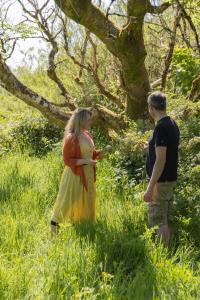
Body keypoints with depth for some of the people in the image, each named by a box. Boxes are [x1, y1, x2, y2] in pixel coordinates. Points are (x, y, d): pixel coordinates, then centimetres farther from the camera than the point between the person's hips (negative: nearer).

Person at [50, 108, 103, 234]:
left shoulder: (87, 134, 5)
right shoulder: (71, 138, -18)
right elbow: (67, 160, -17)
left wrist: (99, 153, -2)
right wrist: (85, 161, -25)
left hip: (88, 174, 8)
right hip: (75, 175, -8)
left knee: (87, 202, 16)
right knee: (69, 201, 0)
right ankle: (55, 223, 15)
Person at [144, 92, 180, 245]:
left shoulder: (161, 128, -20)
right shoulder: (172, 124, 8)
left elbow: (161, 160, -24)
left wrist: (150, 187, -23)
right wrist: (152, 147, 36)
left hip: (161, 181, -9)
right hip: (170, 179, 9)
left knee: (159, 220, -3)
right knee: (165, 220, 17)